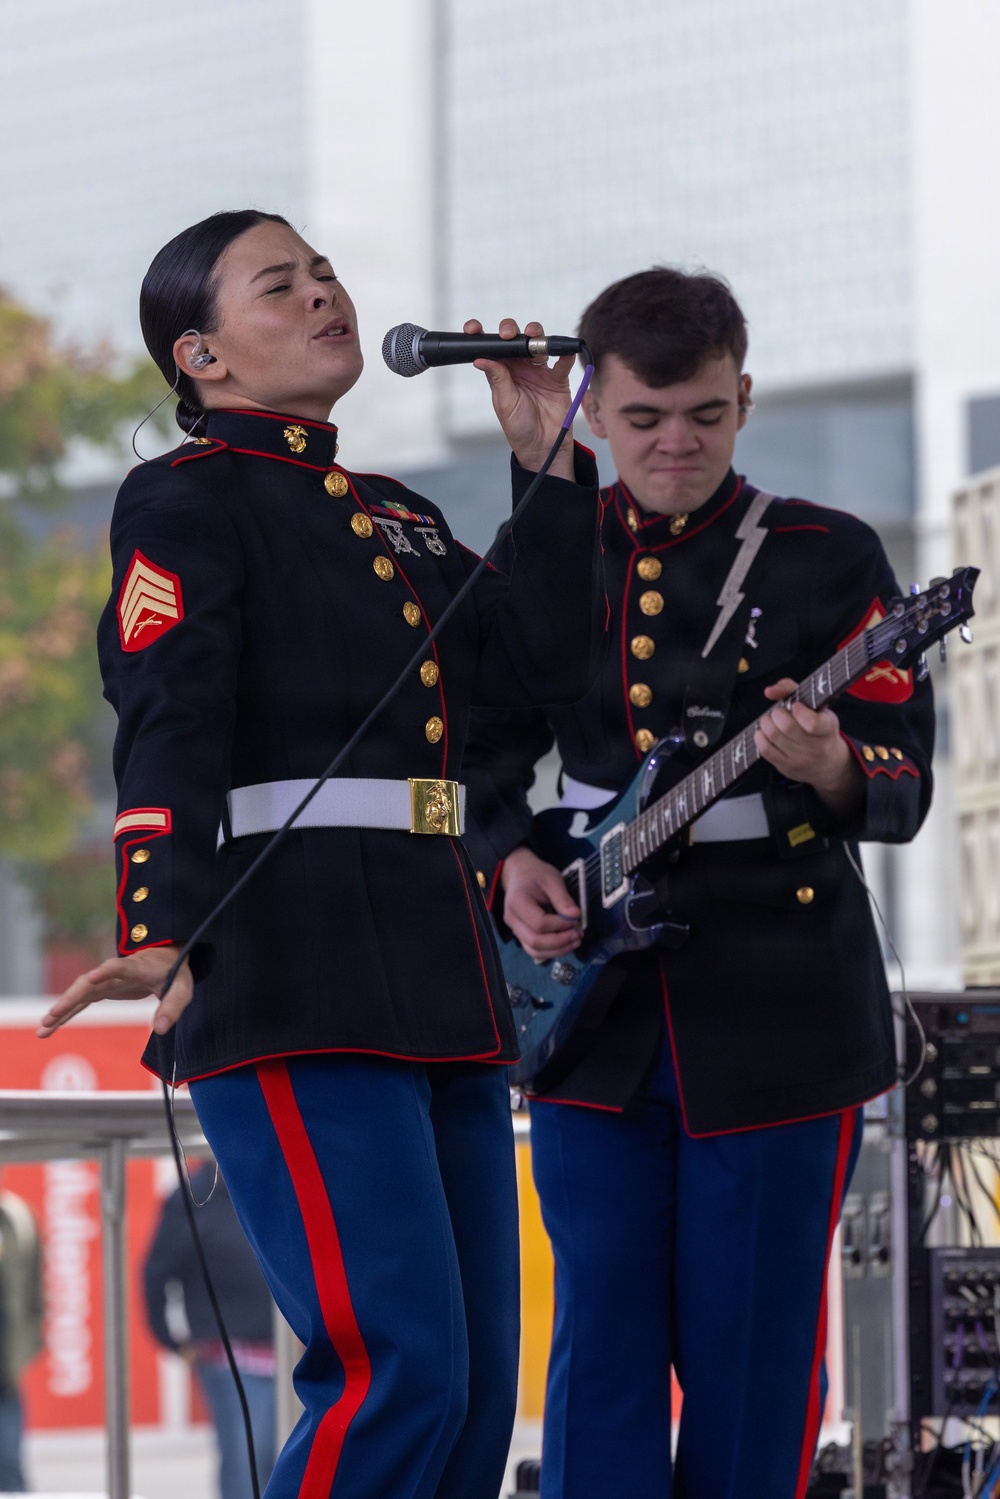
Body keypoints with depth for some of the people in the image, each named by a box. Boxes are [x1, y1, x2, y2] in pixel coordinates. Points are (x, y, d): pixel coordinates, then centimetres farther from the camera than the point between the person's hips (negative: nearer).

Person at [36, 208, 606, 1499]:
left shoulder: (399, 520, 23)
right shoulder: (185, 502, -1)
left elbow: (536, 664, 9)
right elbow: (168, 735, -16)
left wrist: (551, 464, 10)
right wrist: (162, 932, -31)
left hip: (433, 985, 8)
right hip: (292, 997, -8)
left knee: (478, 1383, 6)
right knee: (399, 1373, -18)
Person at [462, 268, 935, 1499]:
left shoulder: (828, 558, 0)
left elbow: (904, 785, -4)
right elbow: (490, 757, 18)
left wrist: (829, 771, -27)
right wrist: (511, 864, -3)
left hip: (774, 1015, -3)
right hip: (598, 1013, 3)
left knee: (751, 1352, -1)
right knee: (601, 1350, 1)